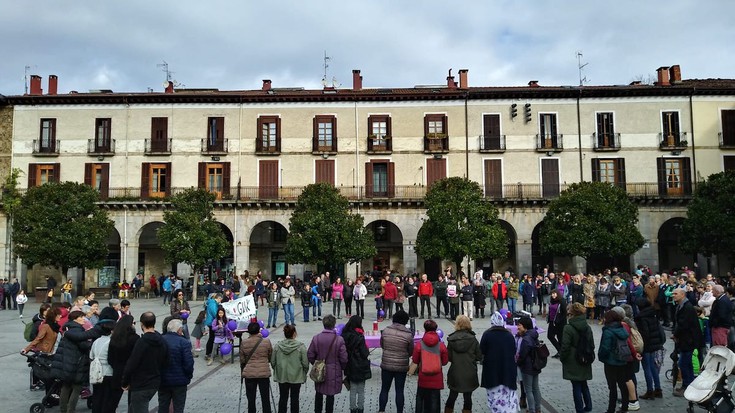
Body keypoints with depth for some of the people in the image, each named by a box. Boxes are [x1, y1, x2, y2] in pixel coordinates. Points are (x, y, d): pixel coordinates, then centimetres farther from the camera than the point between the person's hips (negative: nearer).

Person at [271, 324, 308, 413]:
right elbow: (305, 363, -12)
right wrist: (304, 373, 5)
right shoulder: (300, 346, -15)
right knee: (294, 398, 10)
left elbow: (272, 362, 1)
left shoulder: (278, 346, -6)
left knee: (283, 397, 14)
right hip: (296, 377, -2)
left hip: (281, 376, 2)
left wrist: (277, 371, 18)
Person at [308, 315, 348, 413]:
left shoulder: (316, 338, -9)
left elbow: (310, 355, -3)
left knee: (319, 394, 18)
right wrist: (343, 368, 8)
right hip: (333, 372, -3)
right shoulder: (339, 339, -16)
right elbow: (343, 358, -12)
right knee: (330, 395, 9)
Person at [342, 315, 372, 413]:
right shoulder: (359, 337, -18)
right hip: (360, 367, -5)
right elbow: (365, 353, -17)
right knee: (361, 391, 9)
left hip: (350, 367, 5)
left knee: (352, 390, 14)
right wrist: (367, 350, 2)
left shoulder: (345, 335, -2)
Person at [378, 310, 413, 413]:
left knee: (384, 389, 13)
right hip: (402, 366, -1)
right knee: (399, 391, 9)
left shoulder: (386, 331, -8)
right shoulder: (408, 334, -13)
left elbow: (382, 345, 6)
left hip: (386, 365, 1)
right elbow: (410, 352, -1)